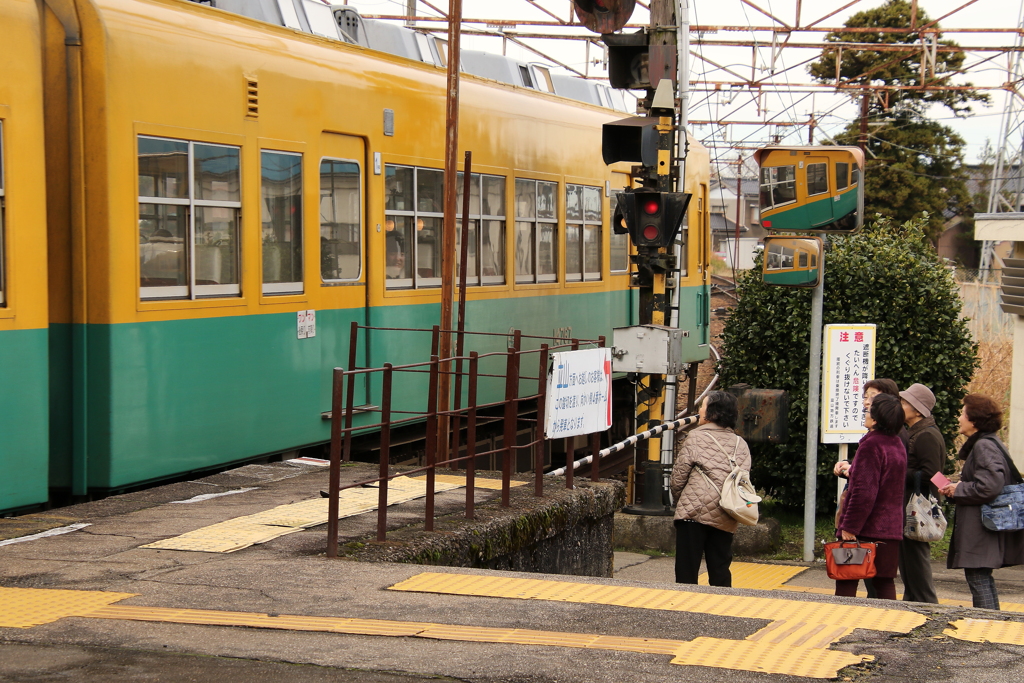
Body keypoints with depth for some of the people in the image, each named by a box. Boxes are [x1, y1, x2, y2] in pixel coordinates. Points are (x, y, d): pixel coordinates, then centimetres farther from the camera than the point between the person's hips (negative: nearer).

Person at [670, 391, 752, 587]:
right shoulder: (741, 444, 11)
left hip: (694, 513, -4)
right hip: (725, 519, 5)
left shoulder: (696, 437, -1)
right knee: (720, 571, 9)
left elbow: (678, 477, -1)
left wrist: (679, 501, 16)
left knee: (686, 571, 0)